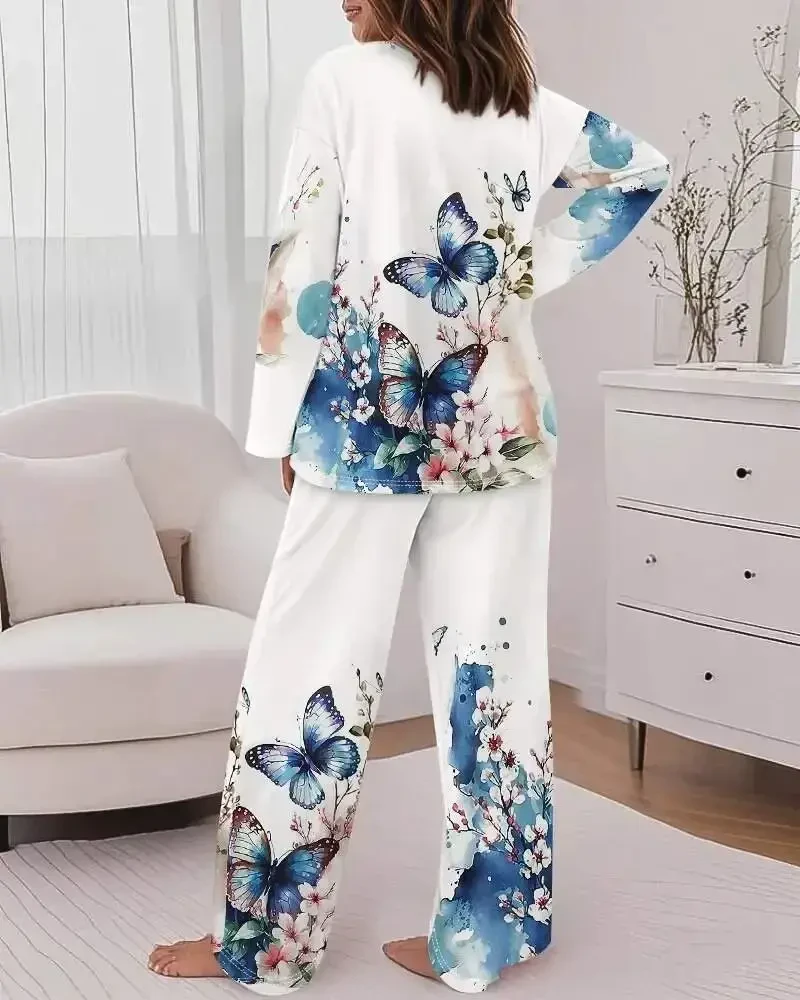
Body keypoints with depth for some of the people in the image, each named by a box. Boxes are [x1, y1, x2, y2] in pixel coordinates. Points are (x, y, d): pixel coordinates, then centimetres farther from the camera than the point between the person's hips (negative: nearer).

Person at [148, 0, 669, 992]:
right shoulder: (525, 100, 11)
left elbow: (306, 261, -7)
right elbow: (640, 168, 23)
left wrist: (282, 423, -1)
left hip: (372, 416, -5)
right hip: (501, 417, 5)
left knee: (310, 667, 3)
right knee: (496, 668, 6)